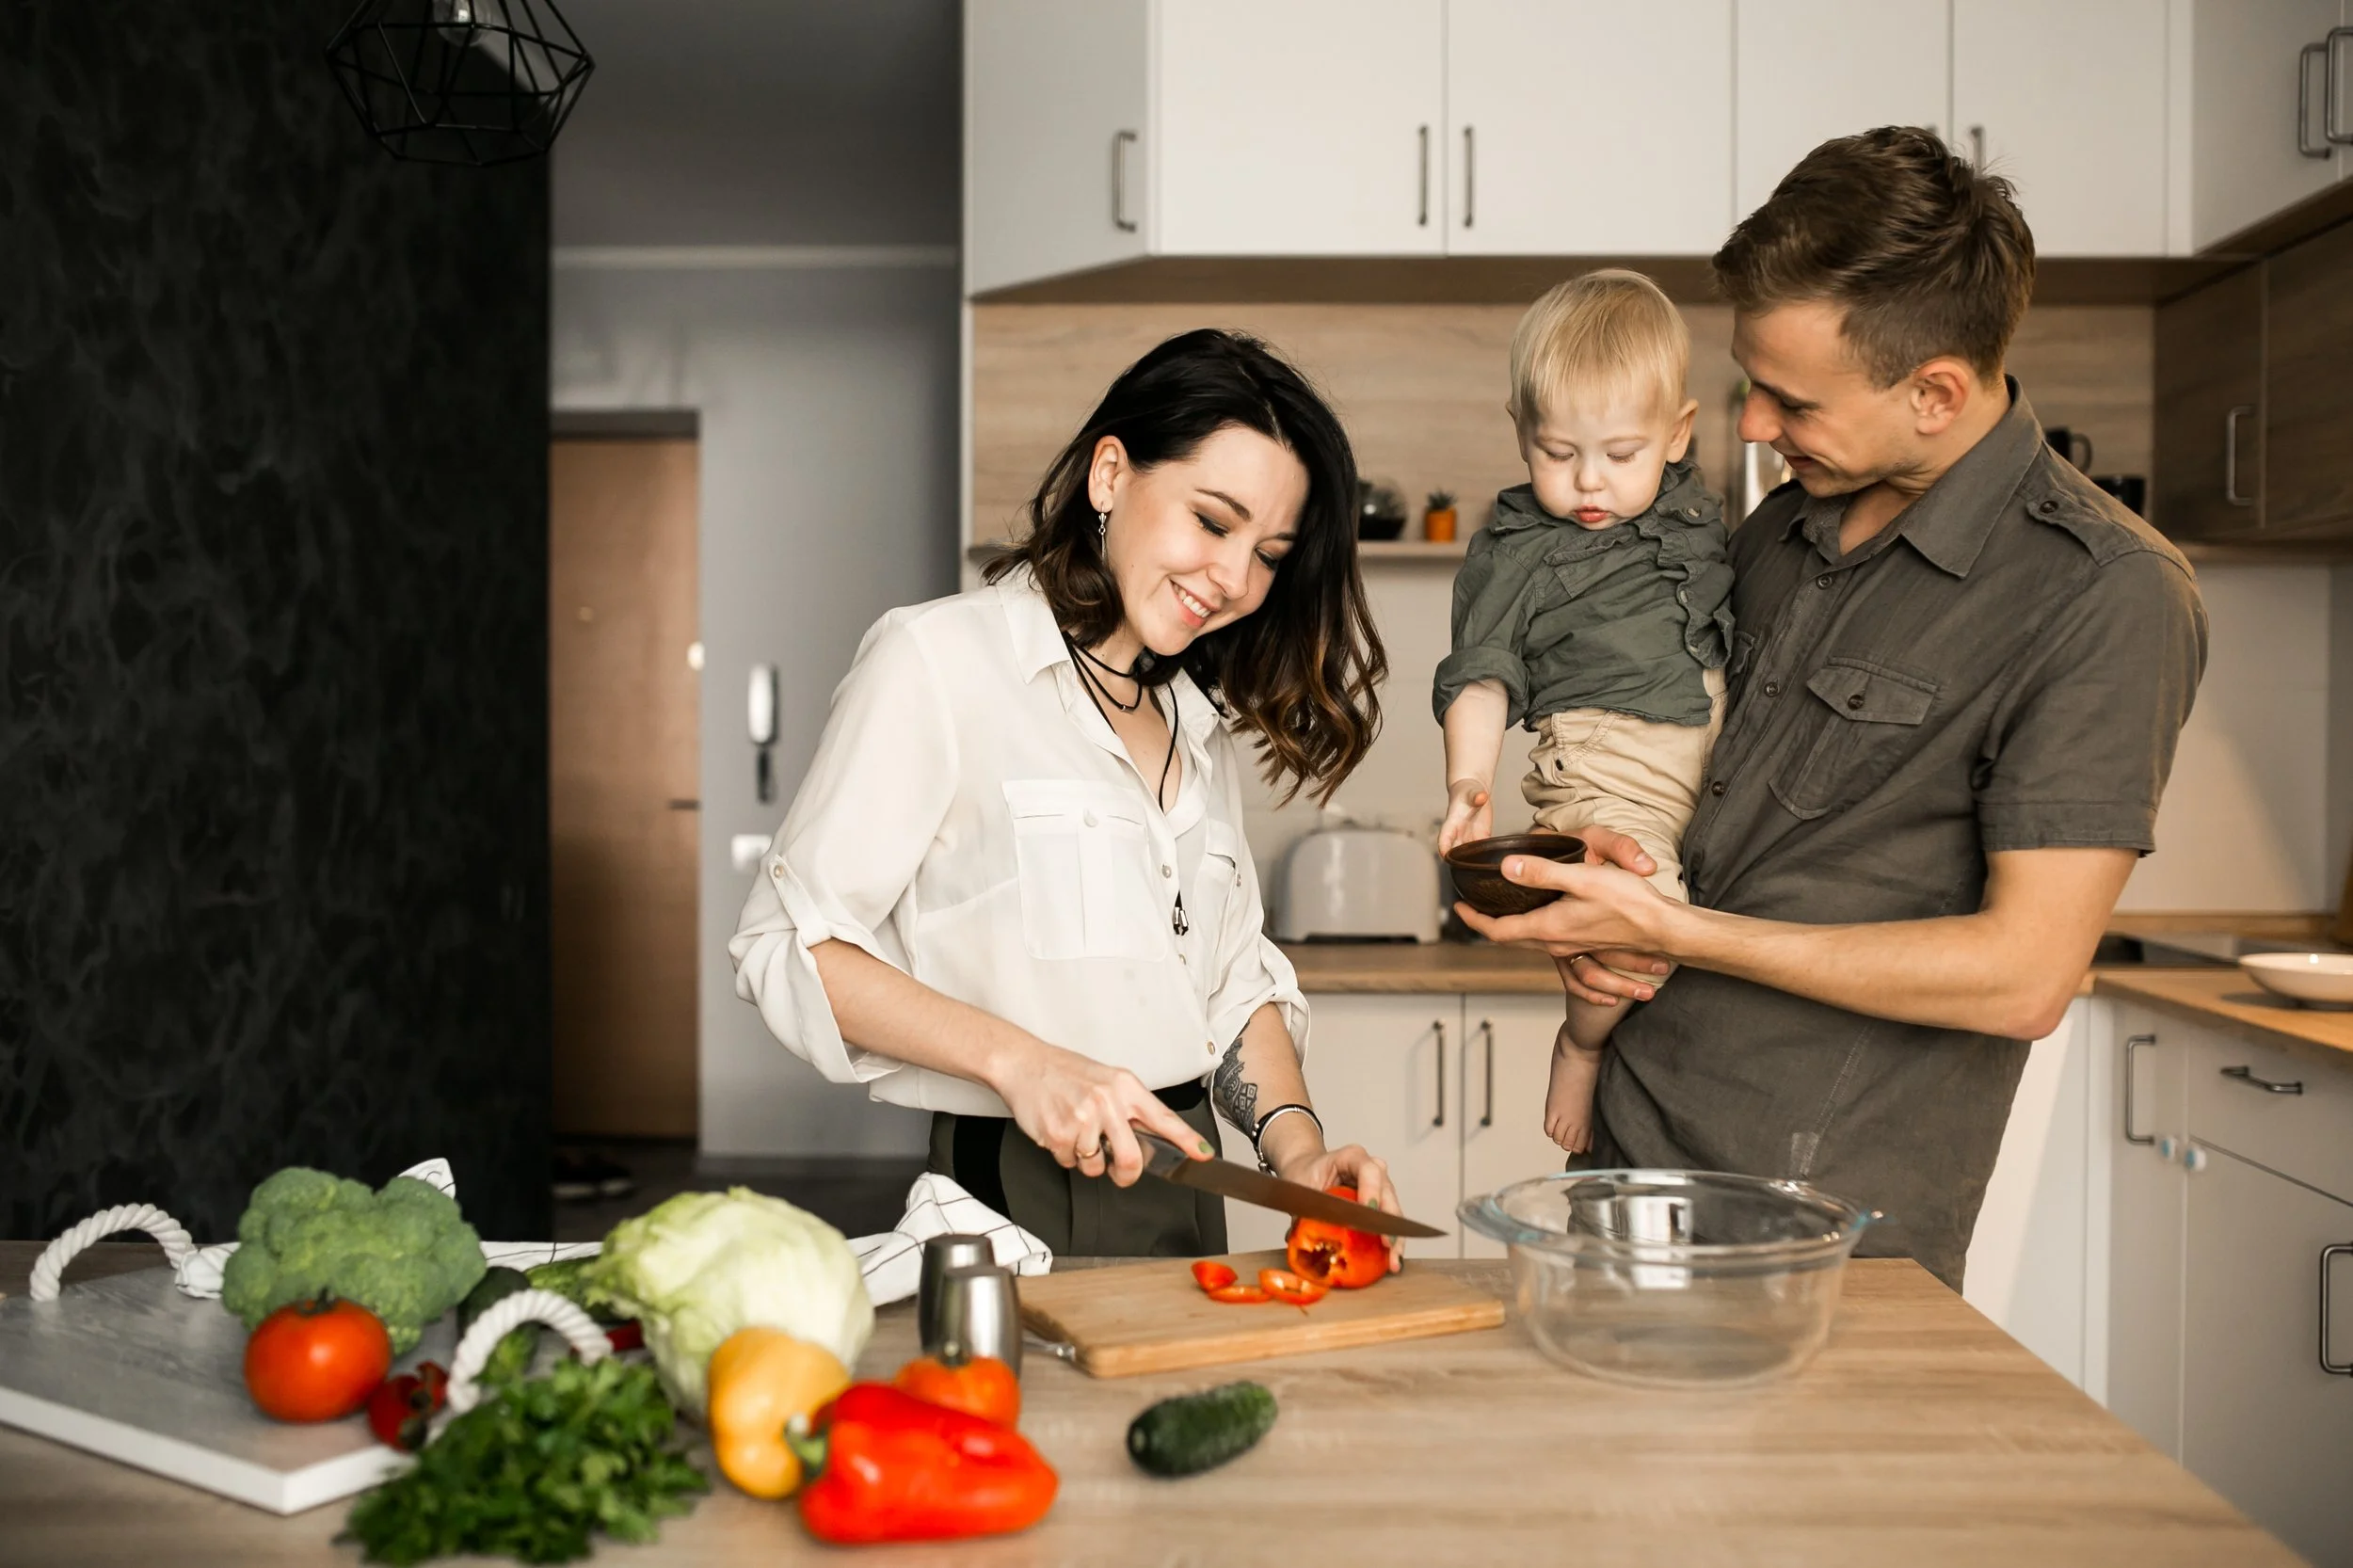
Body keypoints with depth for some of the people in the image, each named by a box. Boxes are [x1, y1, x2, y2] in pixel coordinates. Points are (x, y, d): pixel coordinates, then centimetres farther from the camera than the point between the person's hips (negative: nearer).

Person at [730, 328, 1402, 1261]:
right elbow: (789, 945, -9)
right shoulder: (938, 660, -5)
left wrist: (1294, 1143, -1)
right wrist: (1019, 1060, -18)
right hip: (1016, 1200, -5)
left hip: (1184, 1189, 6)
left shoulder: (1200, 719, 16)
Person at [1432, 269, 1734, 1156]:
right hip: (1604, 762, -7)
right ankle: (1580, 1049, 2)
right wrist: (1469, 780, -18)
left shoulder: (1695, 511, 18)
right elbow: (1481, 677, -3)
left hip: (1721, 750, 7)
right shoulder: (1512, 551, 2)